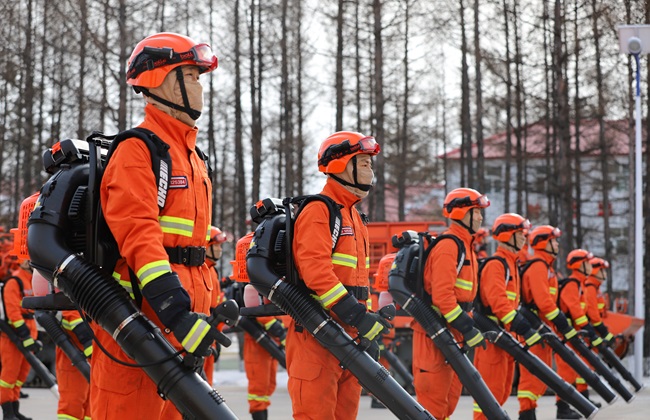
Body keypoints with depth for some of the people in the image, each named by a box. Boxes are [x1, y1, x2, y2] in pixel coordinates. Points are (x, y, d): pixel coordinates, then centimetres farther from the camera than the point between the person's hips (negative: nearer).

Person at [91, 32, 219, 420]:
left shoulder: (193, 156, 21)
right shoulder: (138, 149, -9)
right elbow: (139, 235, -22)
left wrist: (209, 310, 23)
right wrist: (177, 312, -30)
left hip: (184, 312, 9)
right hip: (142, 313, -9)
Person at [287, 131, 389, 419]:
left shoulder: (352, 214, 21)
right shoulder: (319, 211, -10)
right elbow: (316, 270, -22)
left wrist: (368, 327, 19)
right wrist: (357, 315, -26)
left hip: (349, 331, 10)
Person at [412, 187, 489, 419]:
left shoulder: (465, 245, 17)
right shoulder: (449, 246, -15)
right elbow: (442, 295, -23)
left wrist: (469, 326, 14)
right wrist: (467, 328, -22)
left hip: (451, 332, 10)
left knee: (450, 395, 13)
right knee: (434, 398, -8)